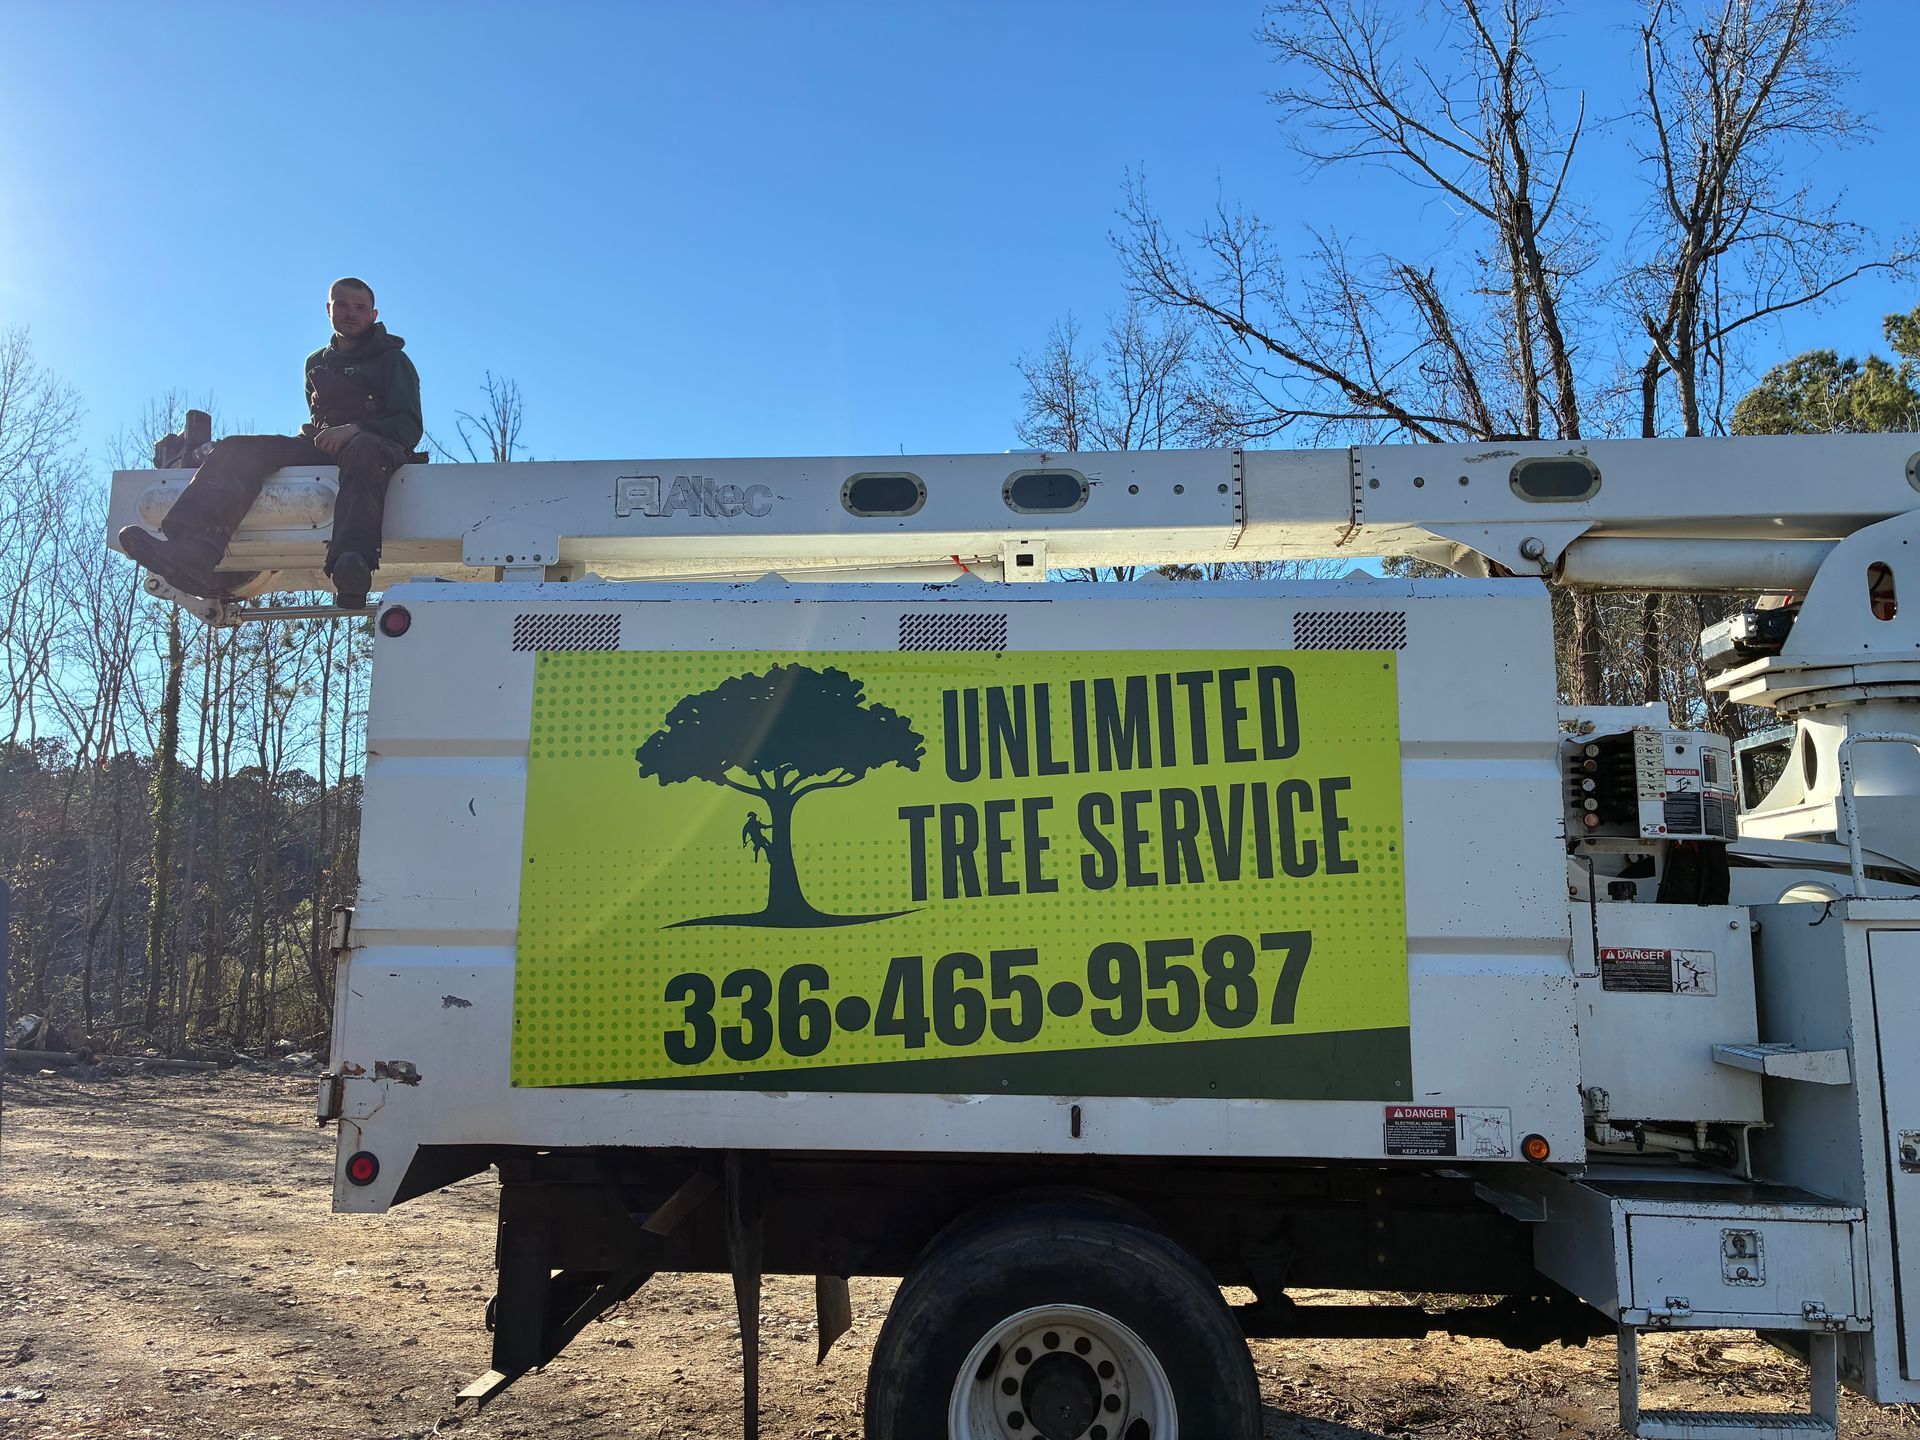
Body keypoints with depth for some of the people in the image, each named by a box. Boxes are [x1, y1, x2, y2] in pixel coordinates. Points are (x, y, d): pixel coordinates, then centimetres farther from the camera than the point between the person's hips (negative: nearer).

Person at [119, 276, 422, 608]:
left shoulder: (392, 360, 11)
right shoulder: (317, 362, 27)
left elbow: (409, 427, -3)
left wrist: (356, 429, -19)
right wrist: (314, 435, 8)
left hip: (373, 443, -5)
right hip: (320, 448, 5)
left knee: (362, 449, -42)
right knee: (237, 449, -18)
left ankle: (352, 565, -66)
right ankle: (192, 554, -42)